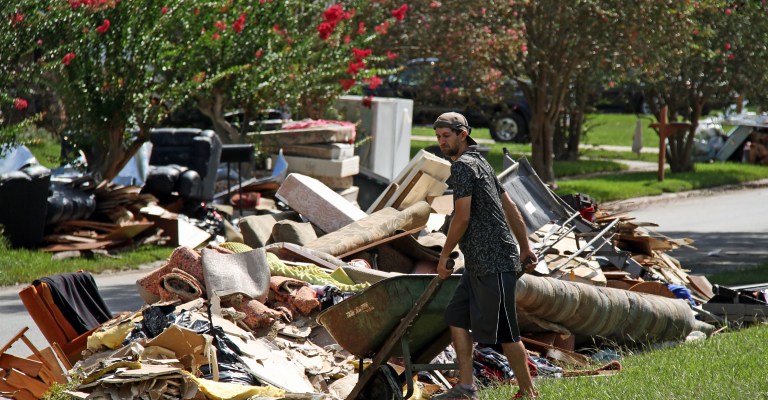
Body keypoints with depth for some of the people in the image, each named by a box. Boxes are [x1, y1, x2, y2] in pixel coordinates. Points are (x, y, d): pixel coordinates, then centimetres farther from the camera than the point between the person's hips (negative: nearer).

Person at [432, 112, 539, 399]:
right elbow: (510, 207, 22)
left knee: (503, 331, -5)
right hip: (479, 263, 11)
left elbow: (462, 217, -16)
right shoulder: (479, 163, 20)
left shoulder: (463, 166, -11)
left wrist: (444, 255, -6)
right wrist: (525, 248, 25)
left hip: (492, 262, -11)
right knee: (457, 317, 9)